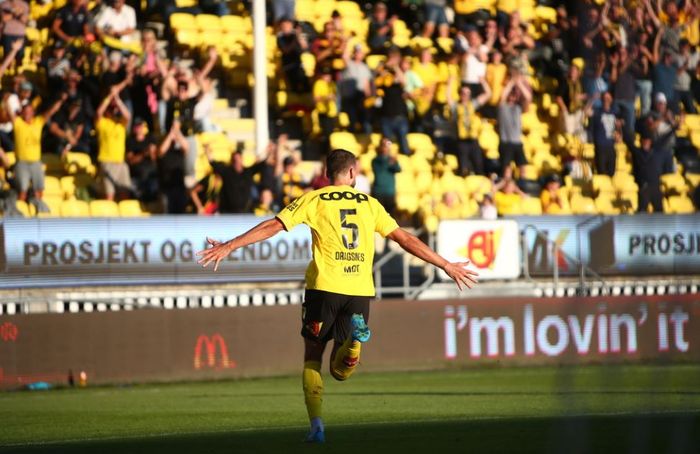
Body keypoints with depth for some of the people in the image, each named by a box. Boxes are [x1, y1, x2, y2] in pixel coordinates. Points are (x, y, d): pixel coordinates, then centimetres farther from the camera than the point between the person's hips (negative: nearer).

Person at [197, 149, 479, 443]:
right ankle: (355, 337, -24)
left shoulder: (314, 200, 6)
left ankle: (316, 425, -2)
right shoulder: (369, 204, 13)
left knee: (313, 357, 13)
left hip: (324, 286, -2)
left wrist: (229, 246, 1)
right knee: (341, 371, 9)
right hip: (360, 291, 2)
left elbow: (273, 226, -1)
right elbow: (405, 239, 14)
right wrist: (446, 266, 21)